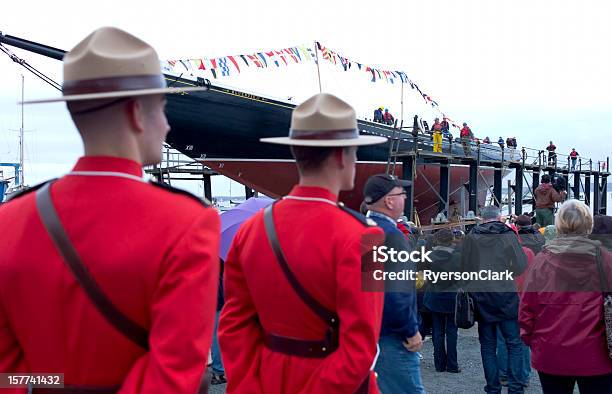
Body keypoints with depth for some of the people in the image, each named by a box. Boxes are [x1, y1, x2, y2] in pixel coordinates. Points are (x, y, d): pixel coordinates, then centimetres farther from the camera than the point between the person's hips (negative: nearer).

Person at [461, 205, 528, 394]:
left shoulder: (471, 237, 2)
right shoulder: (508, 235, -3)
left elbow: (464, 267, 6)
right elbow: (521, 266, -4)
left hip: (480, 296, 2)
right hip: (505, 295, -2)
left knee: (488, 344, 10)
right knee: (514, 343, 6)